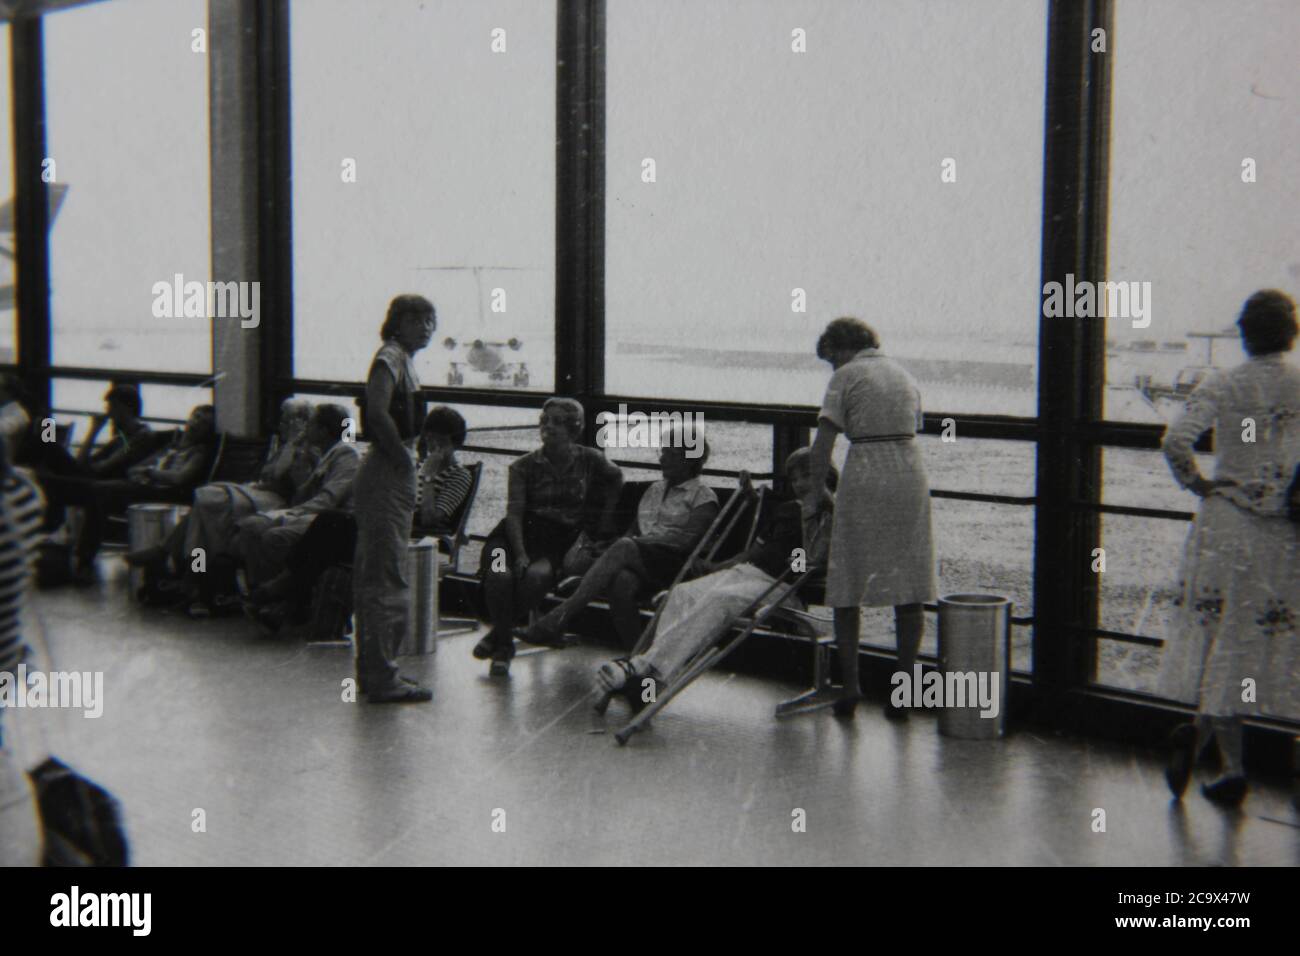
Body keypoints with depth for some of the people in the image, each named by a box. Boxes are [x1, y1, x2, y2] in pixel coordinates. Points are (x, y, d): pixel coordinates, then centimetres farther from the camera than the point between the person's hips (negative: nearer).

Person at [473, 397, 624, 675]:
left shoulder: (589, 460, 9)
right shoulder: (524, 466, 5)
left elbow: (616, 478, 31)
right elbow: (514, 514, -5)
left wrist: (606, 517, 21)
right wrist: (520, 555, -20)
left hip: (560, 541, 0)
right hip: (520, 535, 0)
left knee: (538, 575, -36)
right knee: (500, 574, -33)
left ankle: (498, 632, -10)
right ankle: (503, 644, -10)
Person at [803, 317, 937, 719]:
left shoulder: (847, 376, 1)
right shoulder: (904, 374, 19)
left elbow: (823, 442, -5)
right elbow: (910, 430, 18)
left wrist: (813, 493, 3)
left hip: (865, 477, -5)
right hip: (911, 474, 5)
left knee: (848, 587, 5)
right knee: (909, 586, 7)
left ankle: (850, 684, 5)